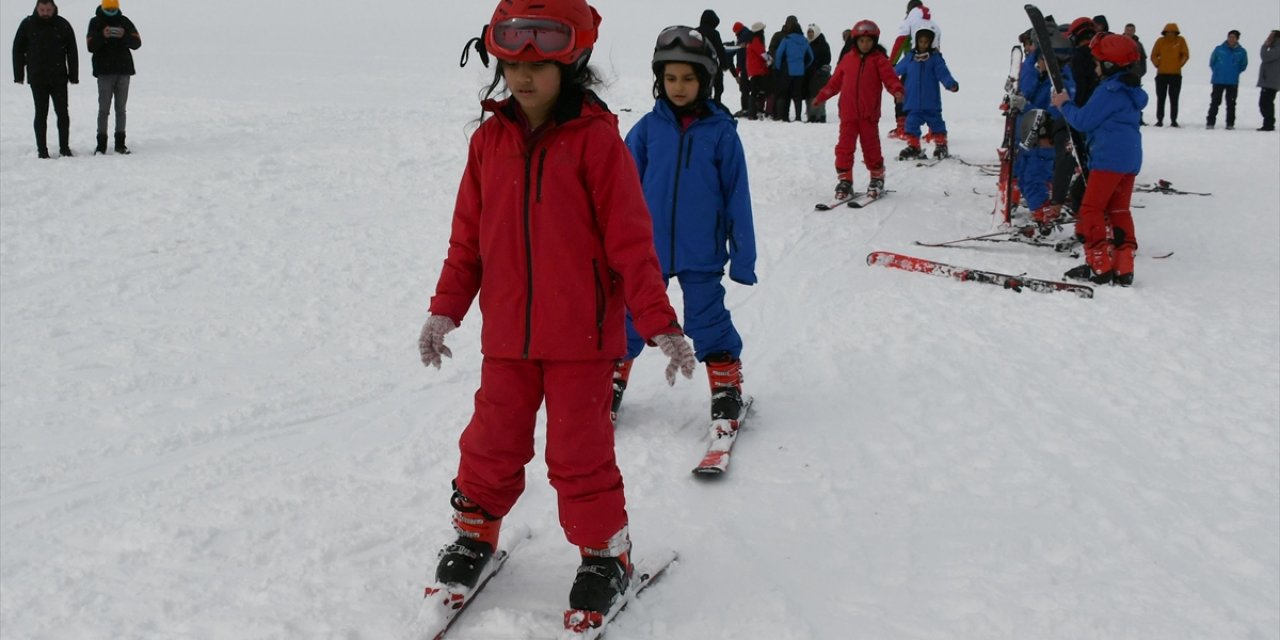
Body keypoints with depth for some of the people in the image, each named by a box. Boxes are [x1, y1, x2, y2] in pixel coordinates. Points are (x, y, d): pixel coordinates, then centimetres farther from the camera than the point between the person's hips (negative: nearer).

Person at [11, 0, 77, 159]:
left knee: (62, 113, 1)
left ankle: (64, 147, 12)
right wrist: (18, 75, 1)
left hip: (59, 78, 0)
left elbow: (72, 52, 4)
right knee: (41, 114, 1)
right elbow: (18, 50, 6)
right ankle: (42, 150, 6)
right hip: (37, 79, 0)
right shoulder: (27, 25, 1)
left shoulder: (63, 25, 0)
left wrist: (74, 76, 0)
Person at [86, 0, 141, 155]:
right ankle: (101, 144, -1)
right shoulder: (95, 23, 2)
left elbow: (137, 43, -3)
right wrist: (102, 36, -26)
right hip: (104, 72, -2)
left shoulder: (124, 22, 6)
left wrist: (125, 36, -22)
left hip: (124, 71, 2)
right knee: (104, 109, -3)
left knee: (121, 108, 6)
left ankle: (120, 143, 10)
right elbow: (91, 47, -8)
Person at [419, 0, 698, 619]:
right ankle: (475, 532, 35)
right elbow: (468, 237, 9)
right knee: (492, 441, 13)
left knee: (579, 451, 4)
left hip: (581, 334, -4)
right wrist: (444, 311, 8)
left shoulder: (595, 138, -11)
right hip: (507, 333, 4)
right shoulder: (490, 139, 2)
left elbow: (630, 238, -10)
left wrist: (661, 324, -11)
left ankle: (605, 552, 23)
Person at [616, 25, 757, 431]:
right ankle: (612, 383, 27)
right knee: (631, 319, 11)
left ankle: (727, 389, 20)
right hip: (647, 248, 2)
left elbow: (736, 196, -1)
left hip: (702, 253, -2)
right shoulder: (648, 128, -1)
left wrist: (743, 255, -1)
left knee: (708, 321, 5)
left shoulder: (720, 131, -5)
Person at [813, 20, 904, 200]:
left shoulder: (878, 59, 0)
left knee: (871, 145, 4)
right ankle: (844, 180, 6)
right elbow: (835, 81, 16)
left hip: (869, 114, -2)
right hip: (848, 113, 2)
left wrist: (897, 90, -29)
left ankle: (877, 178, 19)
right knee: (845, 146, -1)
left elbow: (889, 77, -10)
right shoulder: (848, 59, 9)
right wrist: (820, 97, 17)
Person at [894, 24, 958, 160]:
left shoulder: (935, 58, -4)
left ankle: (941, 145, 18)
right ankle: (913, 146, 15)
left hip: (931, 102, -3)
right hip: (913, 101, 3)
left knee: (936, 123, 6)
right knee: (912, 123, 4)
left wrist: (951, 84, -28)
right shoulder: (910, 58, 5)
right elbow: (896, 70, 17)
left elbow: (943, 73, -12)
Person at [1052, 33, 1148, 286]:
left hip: (1109, 158, -9)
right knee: (1119, 211, 12)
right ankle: (1123, 268, 9)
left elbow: (1084, 121, -11)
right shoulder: (1131, 91, 17)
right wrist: (1069, 105, 17)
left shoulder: (1109, 90, -13)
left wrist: (1065, 105, 5)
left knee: (1091, 209, -4)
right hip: (1131, 159, 10)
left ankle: (1100, 266, -8)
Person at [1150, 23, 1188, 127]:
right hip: (1161, 74, 1)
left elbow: (1185, 55, 3)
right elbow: (1154, 56, 5)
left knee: (1174, 99, 1)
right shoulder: (1160, 41, 1)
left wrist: (1179, 65, -5)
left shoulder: (1180, 41, 0)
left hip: (1176, 74, -1)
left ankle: (1173, 120, 4)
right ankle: (1159, 119, 7)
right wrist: (1158, 64, -6)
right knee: (1161, 98, 3)